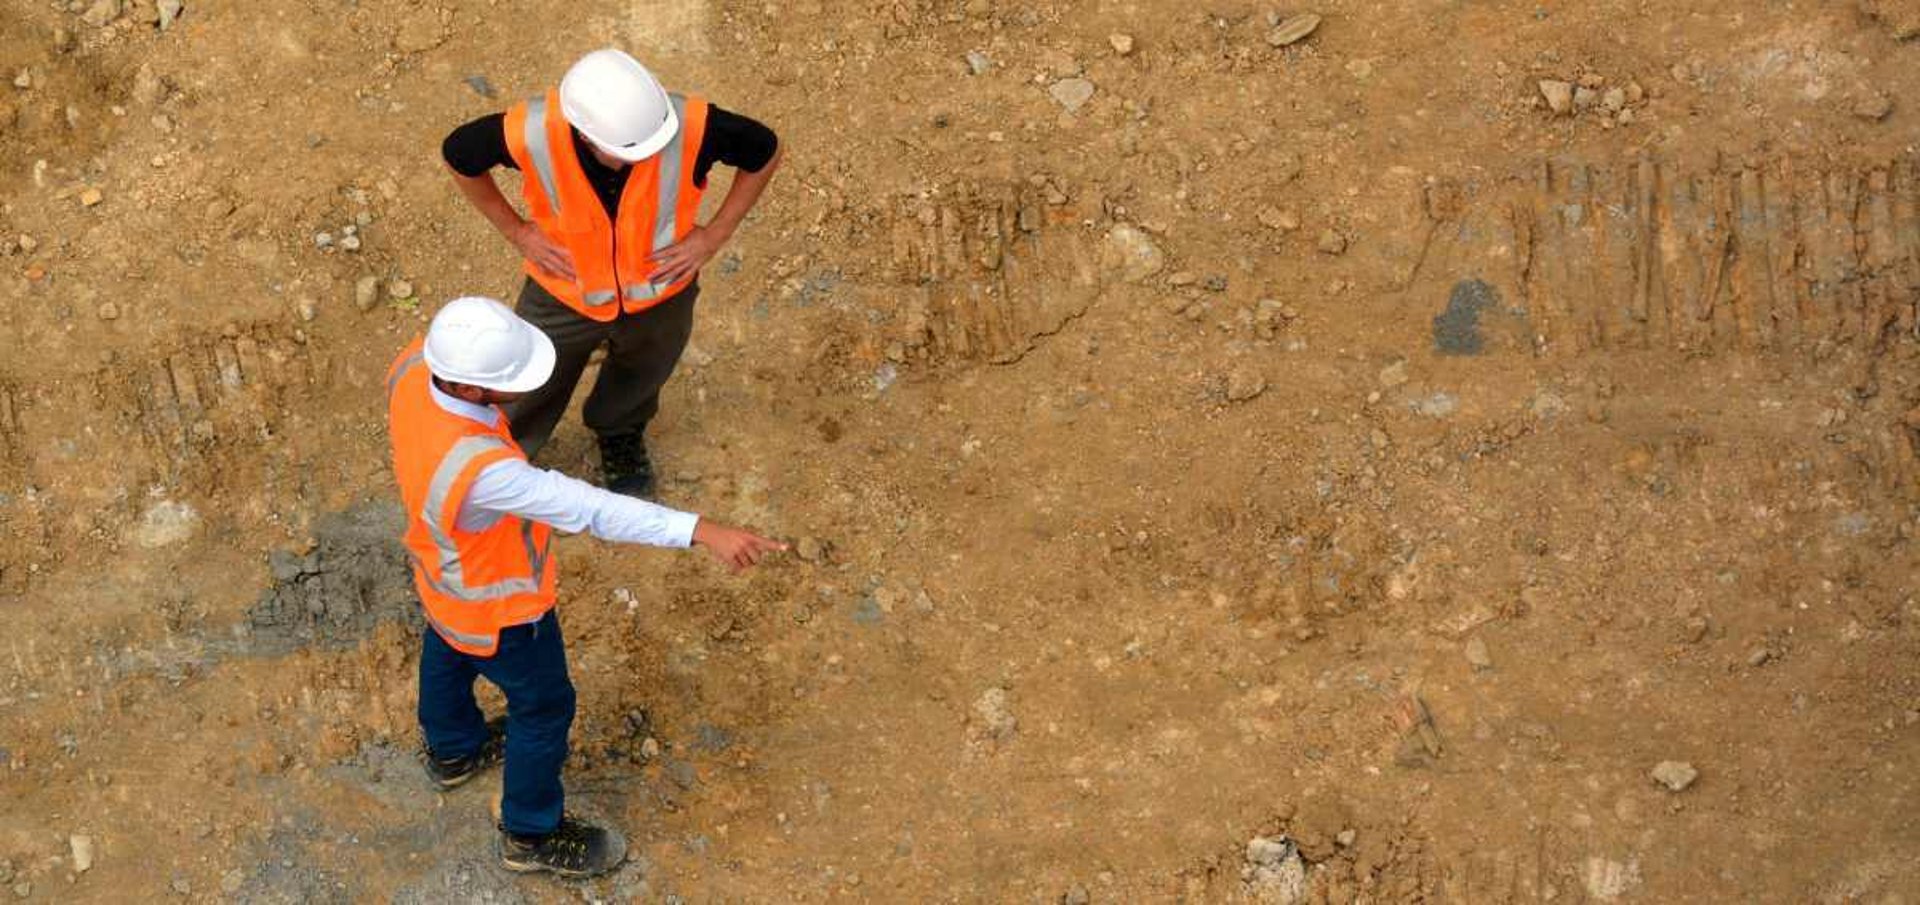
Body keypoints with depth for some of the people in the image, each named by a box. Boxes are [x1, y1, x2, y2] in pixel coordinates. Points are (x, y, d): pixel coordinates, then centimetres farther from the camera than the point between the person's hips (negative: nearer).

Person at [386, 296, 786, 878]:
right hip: (497, 604, -7)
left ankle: (452, 748, 68)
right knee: (544, 707, 20)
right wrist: (703, 532, -47)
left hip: (441, 571, 8)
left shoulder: (414, 366, -27)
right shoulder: (481, 473, -49)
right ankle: (532, 835, 45)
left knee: (448, 649, 36)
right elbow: (591, 509, -47)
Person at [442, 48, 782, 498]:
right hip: (564, 292, -1)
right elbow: (458, 153, -14)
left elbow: (765, 152, -17)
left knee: (639, 378, 32)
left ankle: (620, 433, 67)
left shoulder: (691, 126, -38)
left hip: (659, 295, 1)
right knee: (532, 387, 25)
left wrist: (713, 235, -17)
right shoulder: (530, 133, -37)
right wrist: (515, 231, -13)